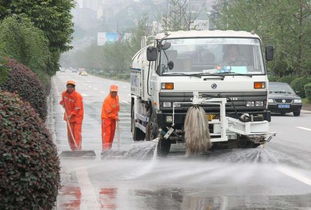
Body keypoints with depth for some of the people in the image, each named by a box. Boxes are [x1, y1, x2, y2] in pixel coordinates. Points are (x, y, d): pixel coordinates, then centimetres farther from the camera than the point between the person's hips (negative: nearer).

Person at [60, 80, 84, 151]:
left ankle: (78, 148, -9)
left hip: (77, 117, -6)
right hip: (69, 117, 6)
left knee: (77, 133, -11)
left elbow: (77, 108, -18)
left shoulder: (77, 96, -16)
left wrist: (71, 114, -23)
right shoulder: (64, 94, 3)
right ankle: (73, 149, 17)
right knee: (70, 133, 7)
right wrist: (63, 104, 7)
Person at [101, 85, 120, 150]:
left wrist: (116, 115, 8)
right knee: (107, 133, -12)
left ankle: (109, 147, 19)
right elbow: (108, 112, -22)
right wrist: (115, 117, -20)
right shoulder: (107, 99, -22)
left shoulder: (116, 97, 4)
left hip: (113, 118, 8)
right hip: (106, 118, -8)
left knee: (112, 133, 11)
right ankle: (105, 148, -14)